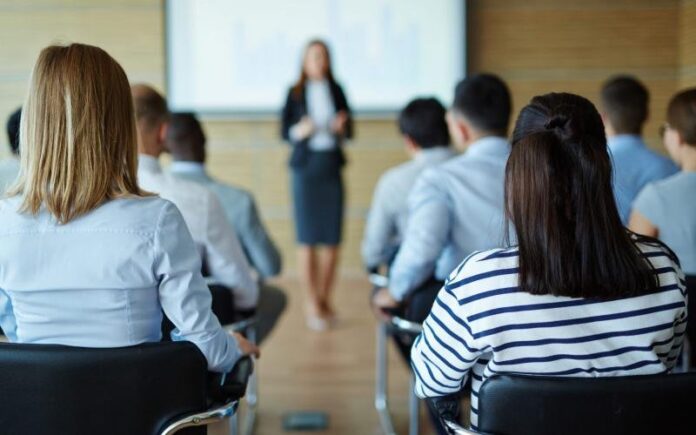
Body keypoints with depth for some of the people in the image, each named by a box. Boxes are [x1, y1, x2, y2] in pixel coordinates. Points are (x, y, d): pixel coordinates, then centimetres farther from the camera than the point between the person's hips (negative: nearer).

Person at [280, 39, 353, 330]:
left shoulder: (337, 91, 9)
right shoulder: (295, 93, 3)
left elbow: (349, 131, 12)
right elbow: (284, 131, 3)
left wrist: (342, 127, -10)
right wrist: (300, 131, -17)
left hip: (332, 166, 2)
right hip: (305, 167, -2)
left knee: (332, 238, 2)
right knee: (307, 238, -5)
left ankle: (325, 299, 17)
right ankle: (312, 305, 3)